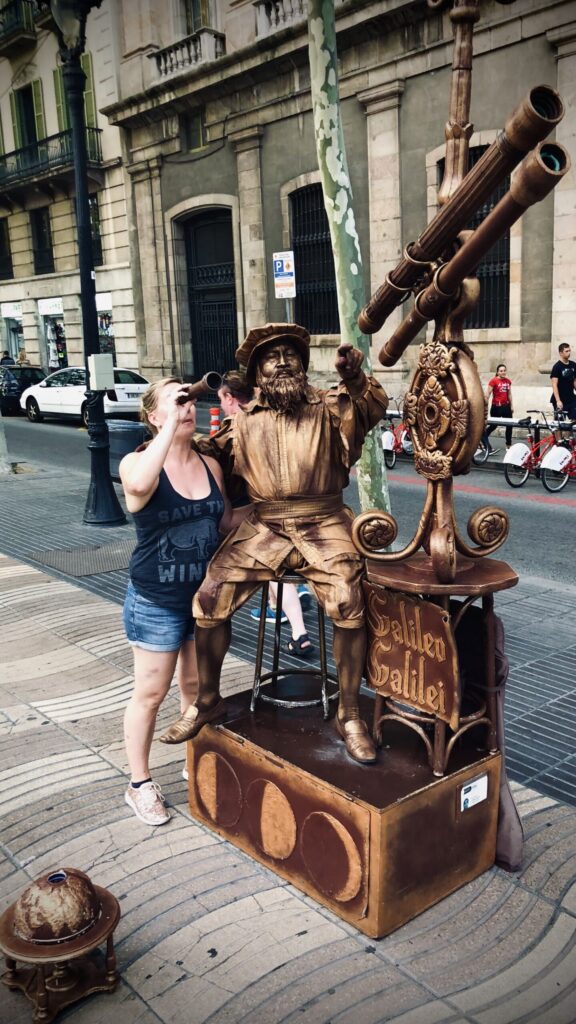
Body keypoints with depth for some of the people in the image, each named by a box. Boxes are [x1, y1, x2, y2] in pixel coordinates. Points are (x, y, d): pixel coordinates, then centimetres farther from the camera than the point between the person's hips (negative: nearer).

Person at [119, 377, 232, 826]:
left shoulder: (211, 464, 1)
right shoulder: (137, 461, -13)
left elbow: (226, 523, 13)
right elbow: (139, 484, -39)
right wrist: (170, 426, -33)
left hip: (207, 595, 5)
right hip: (157, 602, -4)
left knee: (197, 686, 18)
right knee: (150, 694, 6)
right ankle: (140, 784, 23)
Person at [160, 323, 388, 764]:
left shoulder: (328, 406, 5)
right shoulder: (244, 419, 13)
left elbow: (374, 408, -14)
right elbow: (209, 454, 24)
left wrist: (355, 377, -34)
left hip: (322, 524, -2)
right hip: (263, 527, 3)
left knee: (349, 604, -25)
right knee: (210, 597, -13)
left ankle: (349, 714, -5)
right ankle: (208, 701, 9)